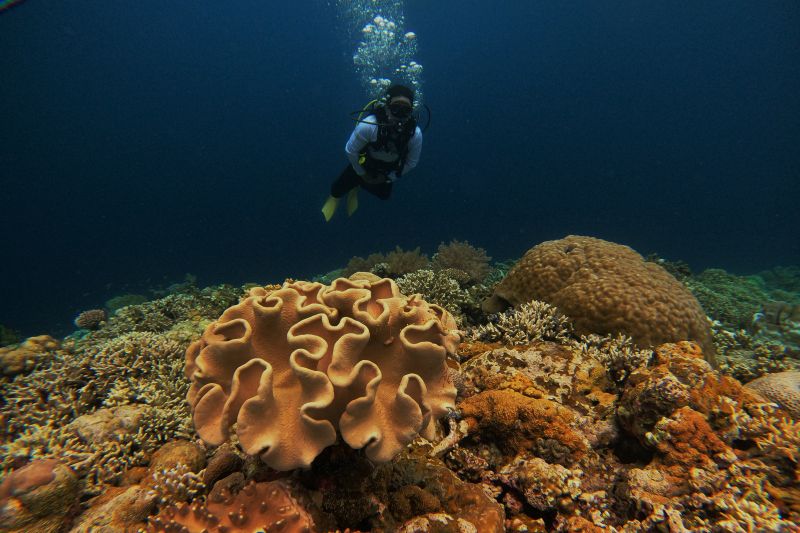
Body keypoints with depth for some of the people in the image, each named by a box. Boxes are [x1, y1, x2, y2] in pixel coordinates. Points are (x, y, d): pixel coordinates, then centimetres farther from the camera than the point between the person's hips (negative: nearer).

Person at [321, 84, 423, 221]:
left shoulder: (415, 133, -34)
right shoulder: (368, 125, -41)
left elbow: (411, 163, -16)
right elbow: (350, 151, -25)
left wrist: (388, 178, -8)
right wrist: (362, 174, -11)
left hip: (389, 169, 3)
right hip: (364, 163, -3)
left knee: (384, 194, 23)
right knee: (343, 186, 0)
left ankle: (356, 187, 52)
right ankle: (334, 197, 41)